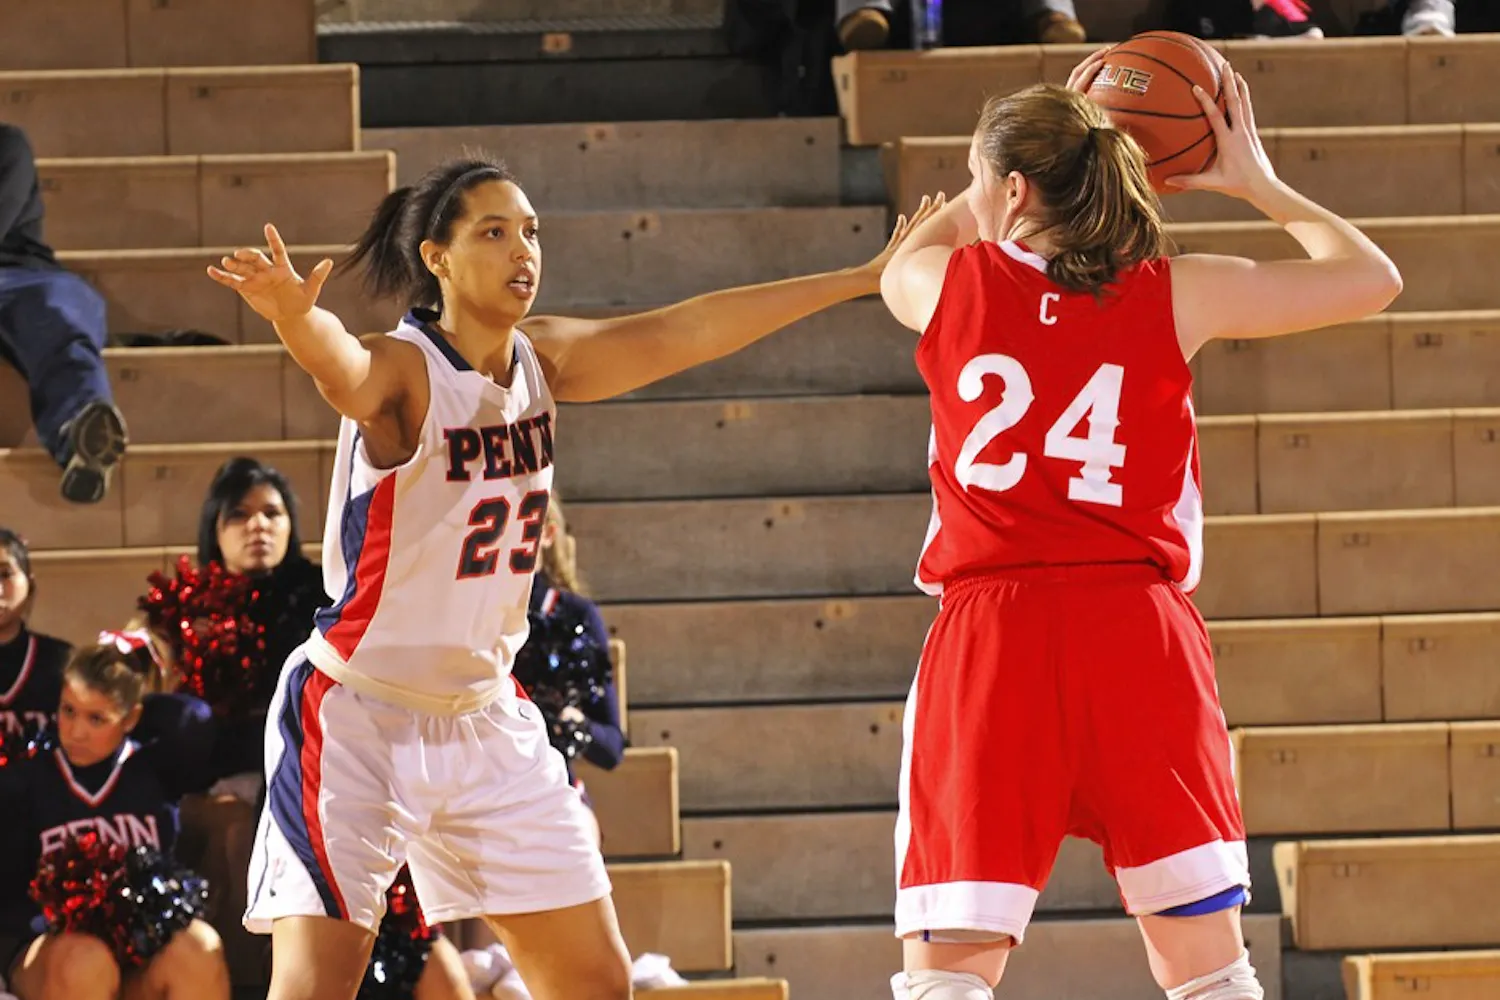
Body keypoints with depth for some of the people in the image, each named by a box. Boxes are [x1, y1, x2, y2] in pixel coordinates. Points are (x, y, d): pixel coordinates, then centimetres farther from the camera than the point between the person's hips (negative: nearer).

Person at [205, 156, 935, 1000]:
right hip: (356, 716, -7)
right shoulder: (401, 372, -18)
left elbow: (681, 333, 3)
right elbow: (337, 365, -40)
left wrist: (868, 278, 2)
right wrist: (293, 312, -65)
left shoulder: (542, 361, 2)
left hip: (484, 717, 7)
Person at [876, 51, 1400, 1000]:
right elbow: (1372, 279, 14)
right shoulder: (1175, 295, 4)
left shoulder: (951, 285, 5)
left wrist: (1049, 149, 36)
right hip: (1137, 632, 1)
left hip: (991, 637, -1)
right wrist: (1256, 183, 27)